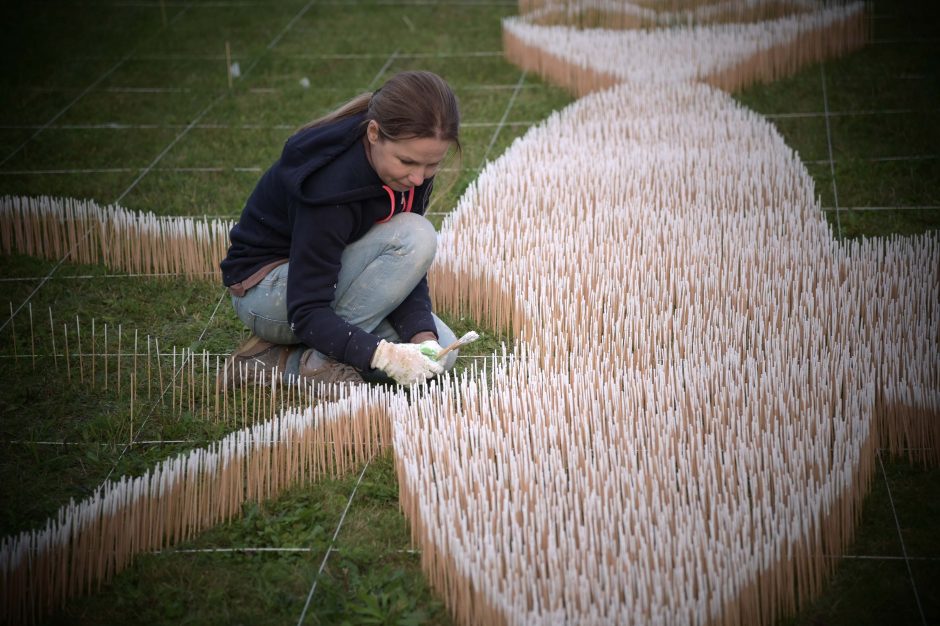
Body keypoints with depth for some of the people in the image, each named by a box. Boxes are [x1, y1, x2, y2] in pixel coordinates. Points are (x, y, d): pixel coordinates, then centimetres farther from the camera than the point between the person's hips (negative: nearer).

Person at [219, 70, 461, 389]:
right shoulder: (330, 185, -34)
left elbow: (408, 269, -8)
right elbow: (305, 313, -33)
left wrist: (422, 335, -26)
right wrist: (382, 355, -44)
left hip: (332, 280, 8)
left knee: (442, 353, -8)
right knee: (416, 237, -27)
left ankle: (280, 361, -4)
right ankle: (321, 359, -20)